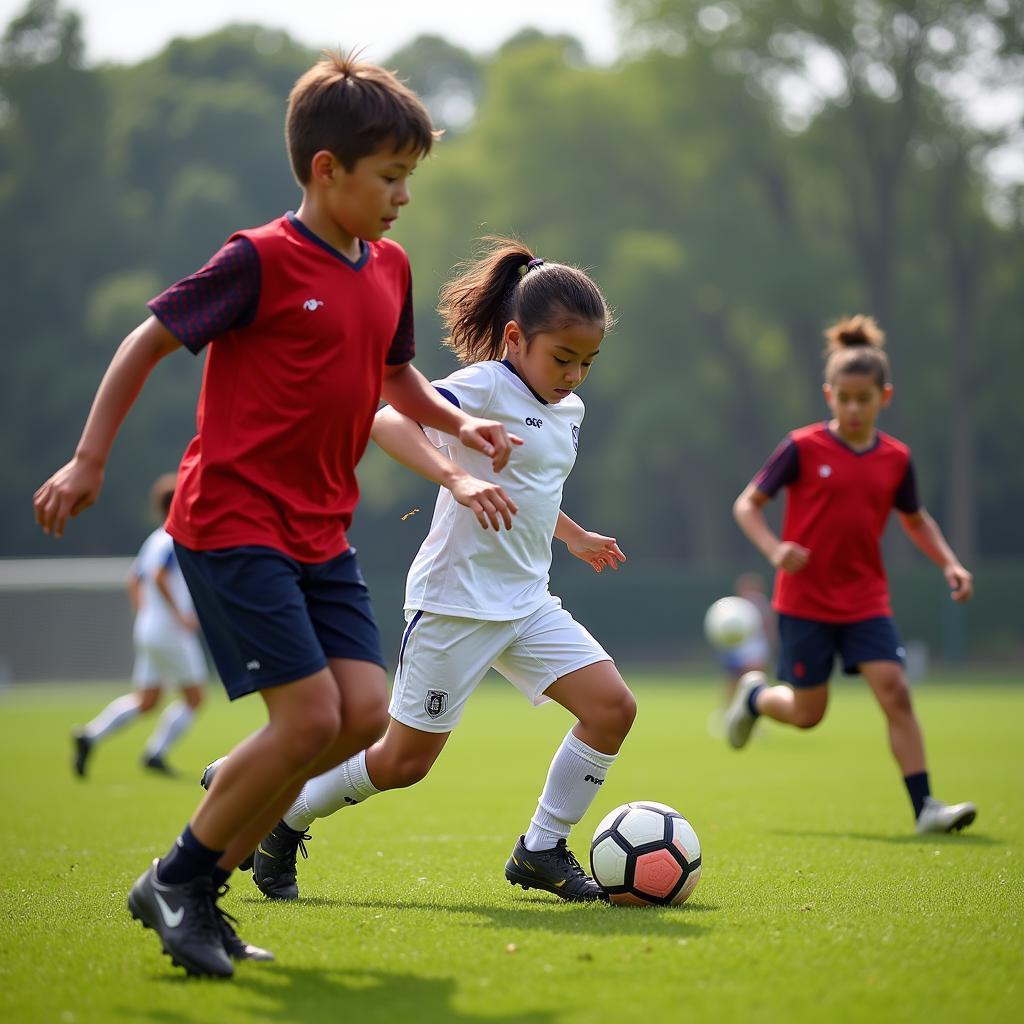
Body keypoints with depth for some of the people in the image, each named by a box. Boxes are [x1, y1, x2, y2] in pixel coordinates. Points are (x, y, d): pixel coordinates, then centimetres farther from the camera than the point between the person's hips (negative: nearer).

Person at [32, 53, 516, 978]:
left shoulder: (389, 269, 10)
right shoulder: (262, 261, -12)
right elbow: (148, 342, -5)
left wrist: (459, 424, 9)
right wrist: (89, 463, -6)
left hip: (319, 532, 8)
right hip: (232, 520, -8)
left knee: (365, 713, -4)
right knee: (310, 717, -15)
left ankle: (208, 876, 9)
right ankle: (174, 883, 4)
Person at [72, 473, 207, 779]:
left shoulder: (156, 539, 13)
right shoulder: (176, 540, -14)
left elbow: (134, 581, 19)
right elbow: (159, 577, -25)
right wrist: (180, 616, -20)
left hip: (148, 628, 9)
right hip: (171, 633, -9)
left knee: (146, 701, 14)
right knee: (193, 697, 4)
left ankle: (91, 734, 3)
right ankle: (155, 753, 4)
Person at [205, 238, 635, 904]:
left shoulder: (569, 411, 11)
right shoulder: (484, 387, -15)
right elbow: (389, 421, -32)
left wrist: (575, 536, 37)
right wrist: (457, 478, -43)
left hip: (527, 600, 8)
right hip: (456, 599, -8)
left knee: (613, 706, -8)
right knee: (405, 760, 0)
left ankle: (542, 851, 5)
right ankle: (283, 814, 24)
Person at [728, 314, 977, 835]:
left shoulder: (895, 459, 3)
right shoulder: (803, 448, -9)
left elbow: (916, 519, 19)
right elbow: (747, 504, -3)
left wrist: (949, 563, 4)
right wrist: (774, 548, -21)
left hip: (866, 602, 3)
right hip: (805, 601, -3)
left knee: (895, 692, -13)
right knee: (808, 714, 4)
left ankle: (924, 806, -10)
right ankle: (755, 695, 37)